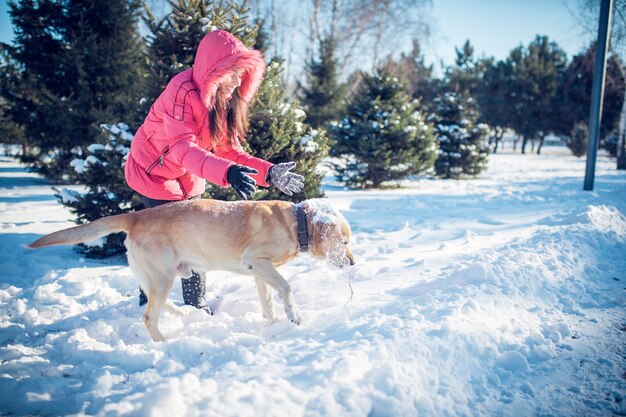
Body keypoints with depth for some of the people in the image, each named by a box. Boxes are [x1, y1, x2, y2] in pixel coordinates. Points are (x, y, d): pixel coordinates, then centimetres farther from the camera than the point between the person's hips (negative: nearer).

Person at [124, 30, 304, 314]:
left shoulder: (225, 100, -7)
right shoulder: (182, 93, -31)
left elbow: (229, 150, -8)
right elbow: (183, 148, -43)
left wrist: (269, 173, -21)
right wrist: (227, 173, -59)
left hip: (188, 177, 7)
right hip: (153, 172, -7)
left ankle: (196, 304, 20)